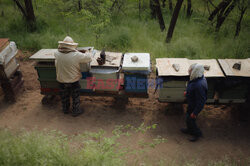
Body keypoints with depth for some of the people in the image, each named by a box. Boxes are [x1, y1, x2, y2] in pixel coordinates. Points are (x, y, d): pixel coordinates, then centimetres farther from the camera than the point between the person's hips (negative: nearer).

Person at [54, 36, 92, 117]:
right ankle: (75, 111, 32)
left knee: (64, 96, 24)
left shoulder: (57, 54, -15)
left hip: (61, 80, 4)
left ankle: (65, 110, 42)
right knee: (75, 96, 18)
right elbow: (88, 58, -16)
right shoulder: (76, 55, -27)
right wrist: (87, 52, 7)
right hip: (73, 80, -4)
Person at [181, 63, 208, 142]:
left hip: (195, 106, -9)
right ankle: (190, 129, 51)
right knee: (188, 117, 26)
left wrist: (195, 112, -23)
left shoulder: (199, 85, -40)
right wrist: (188, 92, 26)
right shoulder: (196, 78, -11)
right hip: (191, 103, 9)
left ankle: (197, 133, 34)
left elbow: (201, 101, -32)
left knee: (190, 119, 10)